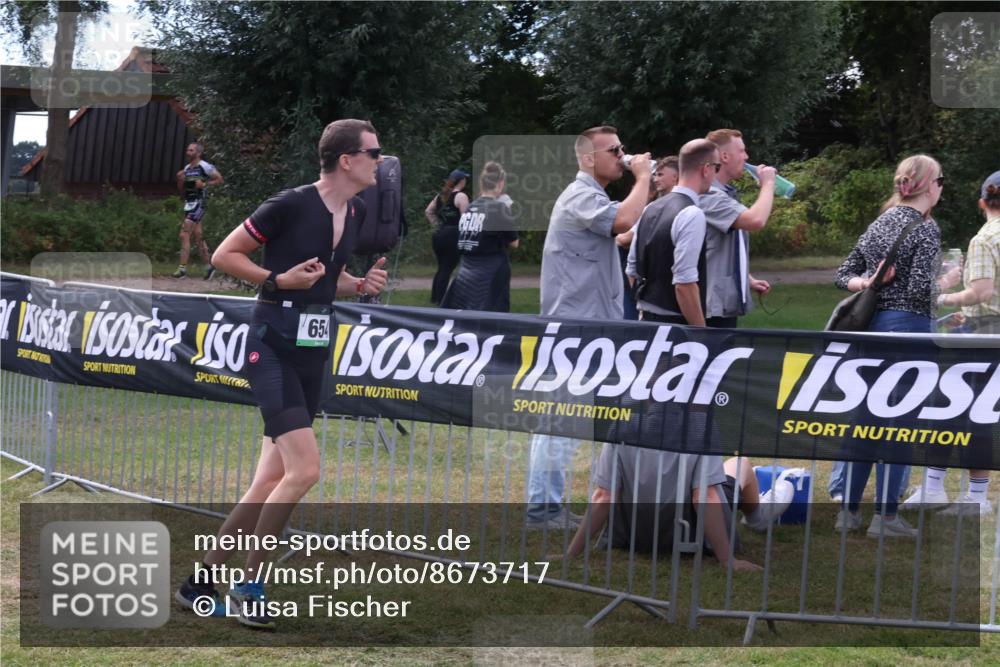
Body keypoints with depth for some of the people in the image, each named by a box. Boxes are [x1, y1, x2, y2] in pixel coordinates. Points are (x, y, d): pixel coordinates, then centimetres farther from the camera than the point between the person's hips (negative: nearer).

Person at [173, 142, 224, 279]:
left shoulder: (204, 167, -8)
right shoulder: (186, 169, 15)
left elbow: (220, 179, -7)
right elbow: (182, 192, 20)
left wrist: (204, 184, -16)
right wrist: (180, 180, 1)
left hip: (198, 204, -9)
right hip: (188, 204, 9)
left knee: (184, 235, -15)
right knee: (198, 237, 13)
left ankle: (183, 268, -15)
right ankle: (209, 266, 24)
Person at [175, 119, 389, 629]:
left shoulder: (356, 213, 10)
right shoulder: (290, 205, -13)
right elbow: (224, 255, -6)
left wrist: (361, 285, 4)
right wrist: (278, 279, -17)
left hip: (313, 353, 8)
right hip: (272, 348, -8)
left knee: (272, 481, 7)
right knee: (304, 469, -18)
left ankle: (200, 583, 17)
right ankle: (249, 586, -4)